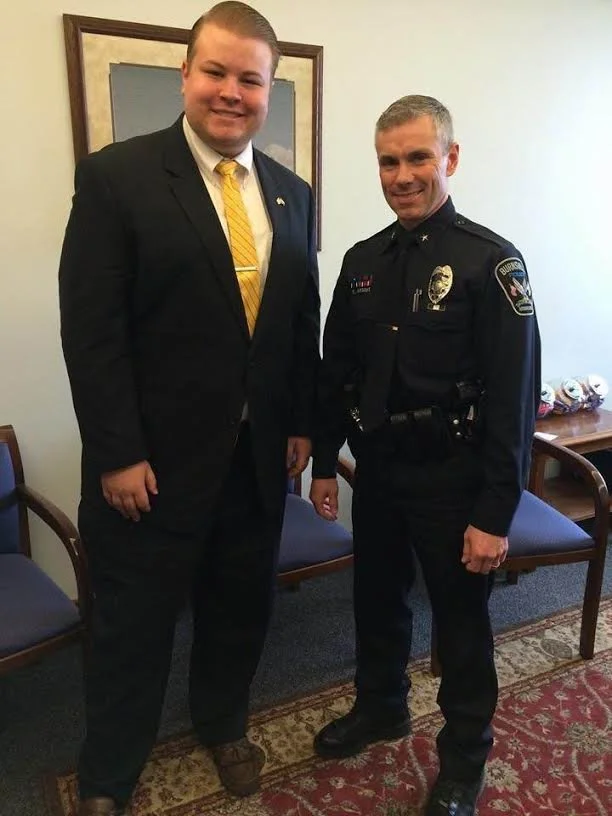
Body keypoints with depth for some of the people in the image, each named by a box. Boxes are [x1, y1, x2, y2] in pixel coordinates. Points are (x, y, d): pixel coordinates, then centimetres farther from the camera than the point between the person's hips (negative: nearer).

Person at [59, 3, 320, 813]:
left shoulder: (291, 192, 7)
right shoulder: (117, 175, -9)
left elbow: (302, 320, 11)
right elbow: (90, 328, -12)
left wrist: (301, 422, 8)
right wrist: (118, 454, -14)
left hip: (259, 455, 5)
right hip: (156, 458, -4)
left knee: (240, 608, 21)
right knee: (134, 627, 11)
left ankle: (223, 725, 49)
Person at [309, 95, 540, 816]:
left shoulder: (489, 262, -13)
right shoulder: (362, 262, 4)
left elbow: (514, 397, -15)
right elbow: (335, 370, 10)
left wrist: (494, 515, -17)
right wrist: (323, 462, 10)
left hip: (451, 479, -5)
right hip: (376, 470, 5)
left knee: (461, 619, 12)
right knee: (376, 598, 21)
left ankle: (464, 756, 37)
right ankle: (381, 706, 48)